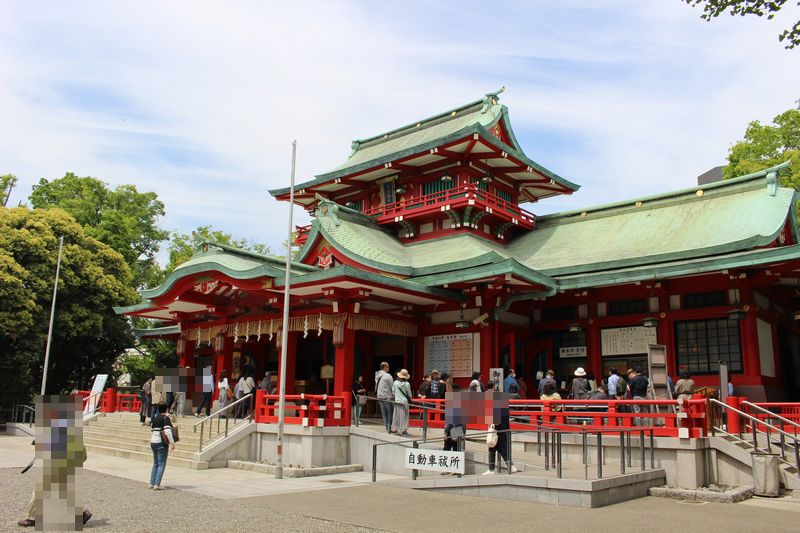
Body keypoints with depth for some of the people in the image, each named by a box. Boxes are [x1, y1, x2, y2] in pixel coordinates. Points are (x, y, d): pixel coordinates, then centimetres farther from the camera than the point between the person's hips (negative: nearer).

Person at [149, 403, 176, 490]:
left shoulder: (155, 418, 12)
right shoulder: (165, 418, -11)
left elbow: (152, 432, 17)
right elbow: (167, 431, -23)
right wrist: (172, 442, -21)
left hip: (153, 442, 8)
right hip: (161, 443, -8)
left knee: (155, 464, 16)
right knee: (162, 464, -3)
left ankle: (152, 483, 16)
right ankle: (157, 485, -8)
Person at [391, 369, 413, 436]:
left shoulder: (395, 383, -3)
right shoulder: (407, 384, -10)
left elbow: (393, 392, 6)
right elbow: (409, 394, -1)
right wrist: (409, 399, 19)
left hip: (397, 401, 3)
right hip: (404, 401, -3)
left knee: (396, 415, 12)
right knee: (403, 416, 1)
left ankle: (394, 428, 18)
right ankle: (403, 430, -2)